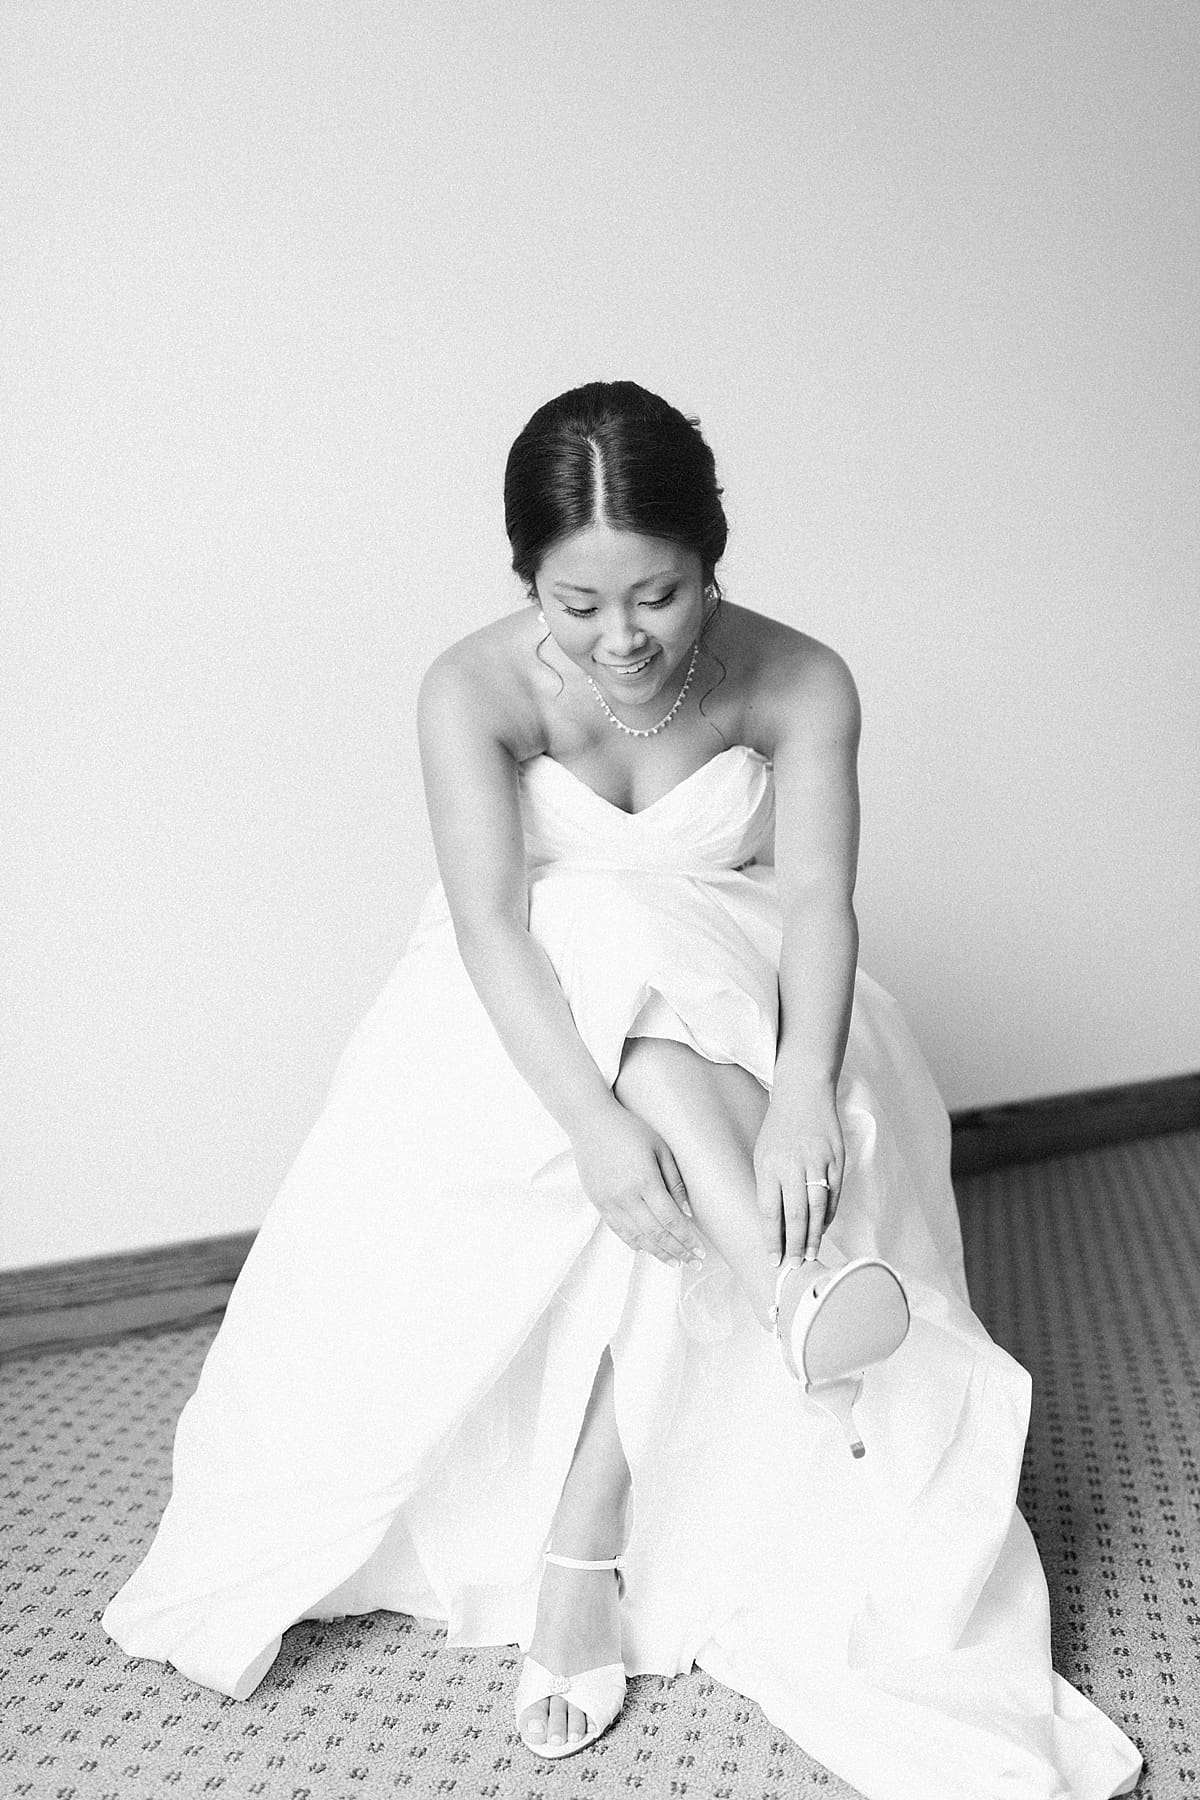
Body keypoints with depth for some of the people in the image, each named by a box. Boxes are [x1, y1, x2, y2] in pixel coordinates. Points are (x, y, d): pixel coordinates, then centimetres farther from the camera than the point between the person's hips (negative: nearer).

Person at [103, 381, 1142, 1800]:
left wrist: (802, 1084, -39)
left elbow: (816, 893, -21)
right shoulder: (474, 690, -17)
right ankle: (796, 1290, -35)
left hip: (742, 1012, 0)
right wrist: (592, 1116, -39)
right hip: (536, 1015, 0)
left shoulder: (796, 683, -14)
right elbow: (490, 919, -25)